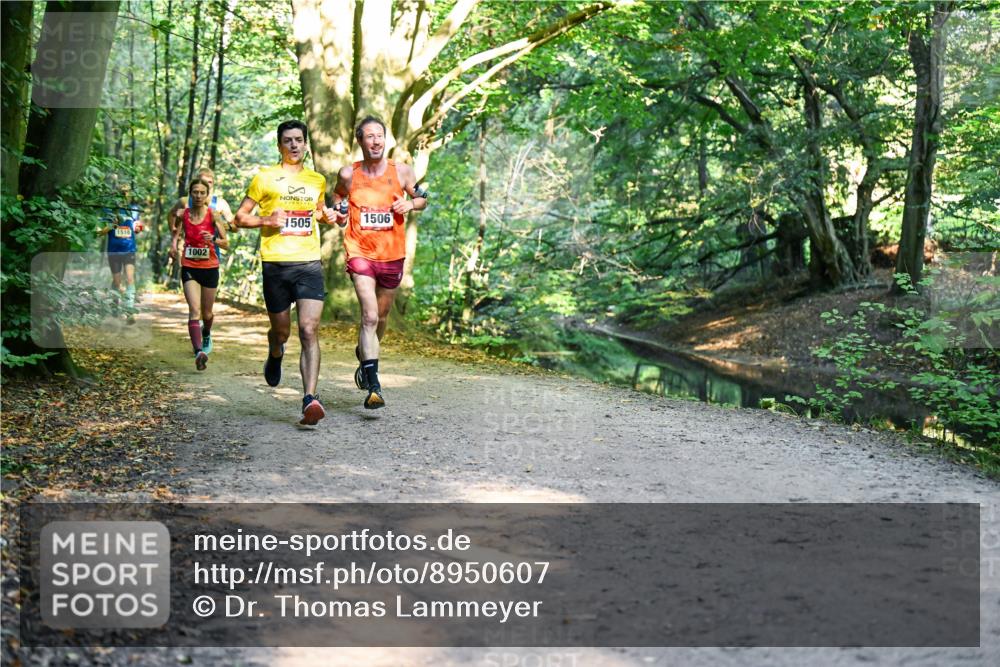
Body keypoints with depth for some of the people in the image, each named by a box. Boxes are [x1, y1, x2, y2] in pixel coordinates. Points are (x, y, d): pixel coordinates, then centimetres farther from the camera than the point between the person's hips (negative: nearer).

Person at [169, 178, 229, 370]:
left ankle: (206, 335, 48)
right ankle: (199, 352, -27)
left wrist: (213, 239, -27)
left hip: (210, 268, 0)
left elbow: (226, 243, -6)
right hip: (189, 269, 0)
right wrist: (174, 245, -5)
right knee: (194, 310, -18)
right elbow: (176, 235, 17)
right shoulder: (183, 215, 1)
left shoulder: (213, 215, -6)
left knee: (207, 313, 14)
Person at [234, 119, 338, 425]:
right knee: (281, 331, 11)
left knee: (309, 330, -14)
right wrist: (267, 220, -10)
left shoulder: (317, 180, 15)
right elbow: (240, 216, 8)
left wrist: (327, 215, 11)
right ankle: (274, 355, 48)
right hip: (275, 263, -1)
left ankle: (310, 399, -21)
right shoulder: (265, 178, 5)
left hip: (309, 263, 1)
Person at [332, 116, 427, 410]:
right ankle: (373, 386, -21)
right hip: (360, 252, -3)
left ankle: (363, 355, 48)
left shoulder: (401, 171, -1)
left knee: (380, 317, 17)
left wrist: (411, 204, -10)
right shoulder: (348, 174, -2)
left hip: (392, 254, 3)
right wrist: (339, 214, -2)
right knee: (369, 316, -18)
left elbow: (422, 199, 12)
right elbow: (337, 196, 18)